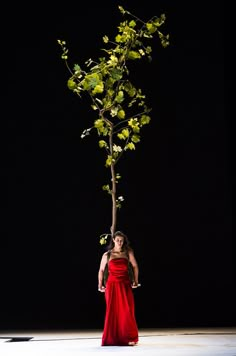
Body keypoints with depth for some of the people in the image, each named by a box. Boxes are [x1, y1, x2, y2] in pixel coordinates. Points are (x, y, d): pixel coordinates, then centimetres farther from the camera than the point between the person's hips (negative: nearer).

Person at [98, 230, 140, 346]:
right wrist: (100, 285, 10)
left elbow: (135, 266, 13)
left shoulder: (128, 253, 5)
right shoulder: (107, 255, 4)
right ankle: (112, 339, 11)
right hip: (112, 285, 0)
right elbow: (101, 270, 13)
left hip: (125, 285, 0)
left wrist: (135, 281, 8)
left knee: (127, 311, -5)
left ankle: (128, 338, 2)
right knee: (112, 311, 1)